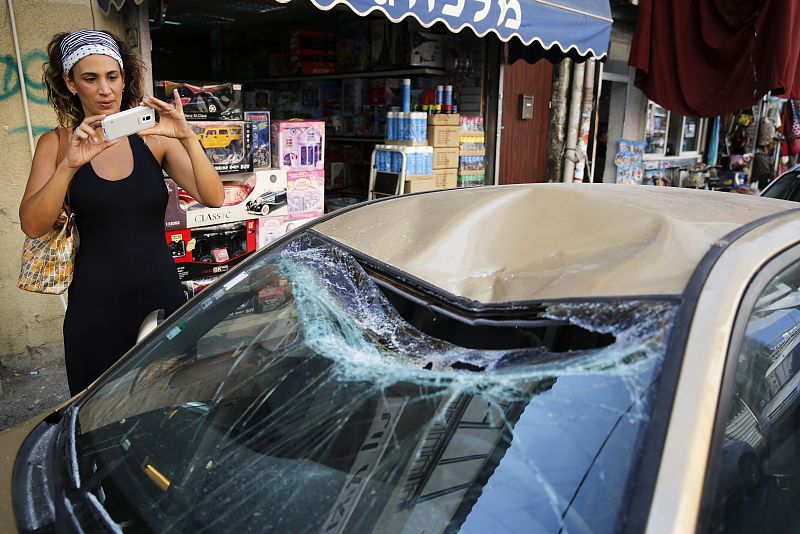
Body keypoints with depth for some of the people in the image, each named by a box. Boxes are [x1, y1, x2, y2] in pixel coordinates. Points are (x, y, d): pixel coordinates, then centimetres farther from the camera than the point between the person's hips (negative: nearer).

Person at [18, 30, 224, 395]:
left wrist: (187, 138, -23)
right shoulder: (56, 143, 2)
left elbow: (214, 198, -10)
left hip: (161, 296, 0)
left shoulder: (153, 136, 0)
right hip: (94, 306, 0)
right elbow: (32, 226, -10)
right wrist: (69, 165, -23)